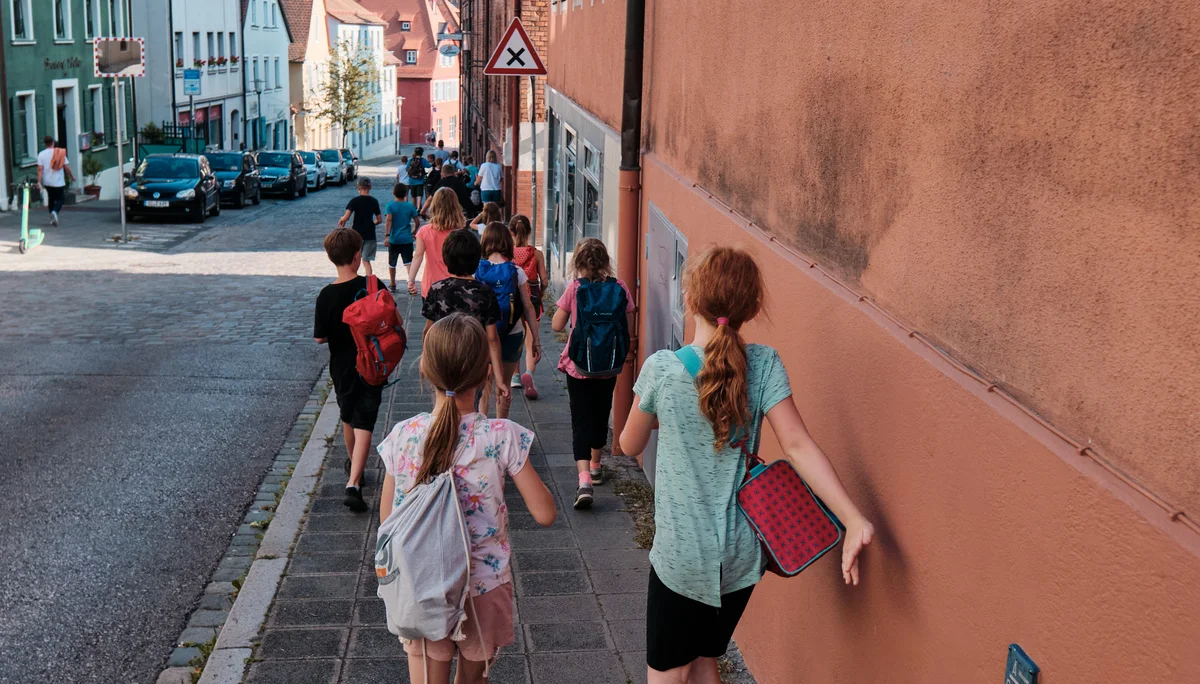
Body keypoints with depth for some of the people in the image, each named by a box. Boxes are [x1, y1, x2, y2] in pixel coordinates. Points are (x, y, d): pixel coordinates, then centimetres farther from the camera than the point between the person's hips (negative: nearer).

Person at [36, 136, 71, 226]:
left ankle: (52, 219, 20)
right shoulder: (60, 153, -4)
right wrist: (72, 176, 11)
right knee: (60, 199, 6)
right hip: (59, 182, -2)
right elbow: (67, 167, -4)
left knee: (51, 199, 18)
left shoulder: (41, 154, -3)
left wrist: (39, 181, -9)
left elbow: (40, 169, -9)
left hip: (47, 182, 2)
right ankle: (55, 212, -23)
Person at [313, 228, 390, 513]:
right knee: (363, 425, -2)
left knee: (348, 419, 22)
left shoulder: (327, 295, -13)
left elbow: (320, 337, -8)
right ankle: (353, 484, -16)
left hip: (342, 367, 2)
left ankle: (356, 470, 42)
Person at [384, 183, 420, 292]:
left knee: (392, 264, 16)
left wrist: (387, 235, -23)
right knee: (408, 262, -4)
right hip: (407, 239, 0)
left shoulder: (390, 205, -3)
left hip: (393, 239, 0)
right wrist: (414, 232, 22)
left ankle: (393, 285, 28)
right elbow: (417, 222, 3)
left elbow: (388, 220, -17)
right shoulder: (410, 206, 1)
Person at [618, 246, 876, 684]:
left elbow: (630, 445, 1)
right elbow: (797, 444, -20)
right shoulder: (765, 365, -9)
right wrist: (854, 521, -25)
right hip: (742, 554, 3)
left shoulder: (661, 369, -14)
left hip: (681, 555, -3)